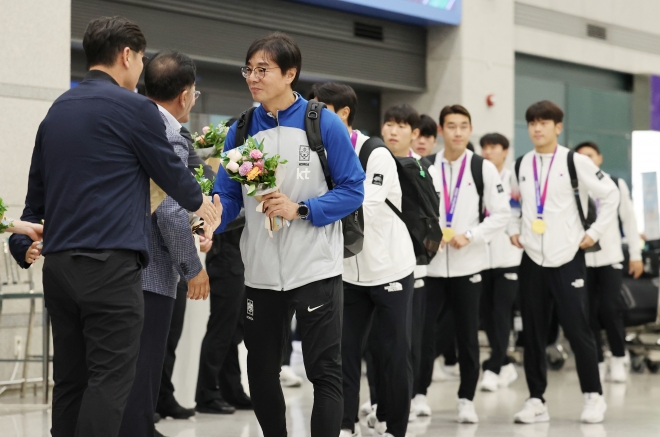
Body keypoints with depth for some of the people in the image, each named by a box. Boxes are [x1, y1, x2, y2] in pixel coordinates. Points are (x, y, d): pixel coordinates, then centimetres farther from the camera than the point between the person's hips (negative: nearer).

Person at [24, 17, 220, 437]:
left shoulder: (57, 110, 15)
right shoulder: (135, 107, -6)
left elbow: (36, 195, 18)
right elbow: (172, 172, 5)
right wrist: (204, 206, 24)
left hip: (58, 262, 7)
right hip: (110, 264, -7)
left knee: (70, 379, 9)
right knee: (109, 381, -6)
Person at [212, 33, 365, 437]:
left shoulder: (324, 124, -7)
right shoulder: (241, 131, 3)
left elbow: (353, 190, -8)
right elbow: (227, 196, 2)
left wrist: (300, 209, -20)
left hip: (316, 268, -4)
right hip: (261, 273, 4)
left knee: (325, 371, -2)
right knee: (261, 372, 13)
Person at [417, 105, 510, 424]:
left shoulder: (483, 168, 1)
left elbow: (501, 214, -2)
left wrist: (469, 236, -13)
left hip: (468, 264, -1)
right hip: (429, 263, 1)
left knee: (468, 334, 5)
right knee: (421, 329, -1)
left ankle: (466, 399, 15)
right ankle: (419, 393, 14)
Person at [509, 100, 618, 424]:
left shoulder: (575, 162, -5)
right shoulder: (521, 165, 9)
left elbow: (610, 195, -2)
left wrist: (595, 232, -5)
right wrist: (514, 230, 10)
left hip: (568, 257, -4)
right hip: (532, 258, 4)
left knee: (577, 329, -3)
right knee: (532, 332, 4)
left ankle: (593, 396, 10)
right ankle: (536, 399, 11)